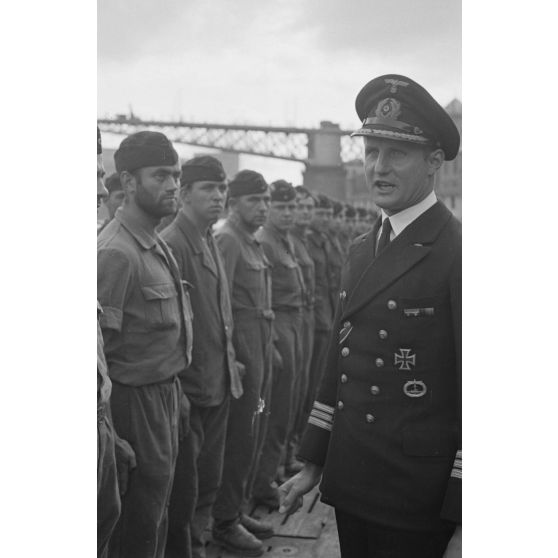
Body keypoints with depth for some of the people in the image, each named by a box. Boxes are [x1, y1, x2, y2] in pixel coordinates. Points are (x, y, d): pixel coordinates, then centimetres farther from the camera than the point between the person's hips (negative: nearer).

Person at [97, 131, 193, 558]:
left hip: (166, 392, 9)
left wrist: (177, 393, 15)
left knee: (155, 517, 21)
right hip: (138, 400, -9)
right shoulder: (116, 251, -20)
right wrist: (111, 438, -21)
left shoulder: (156, 244, 9)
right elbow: (97, 343, -23)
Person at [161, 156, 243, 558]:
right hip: (188, 390, -8)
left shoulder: (211, 242, 12)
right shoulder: (171, 244, -17)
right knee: (184, 487, 6)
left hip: (218, 387, 8)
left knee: (209, 481, 19)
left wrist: (229, 362, 15)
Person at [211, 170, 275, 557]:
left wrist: (268, 348, 12)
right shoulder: (227, 239, -13)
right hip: (241, 348, -9)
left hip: (261, 347, 9)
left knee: (255, 434, 16)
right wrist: (229, 358, -19)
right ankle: (225, 521, 12)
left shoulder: (253, 242, 16)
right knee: (241, 436, -1)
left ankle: (238, 508, 29)